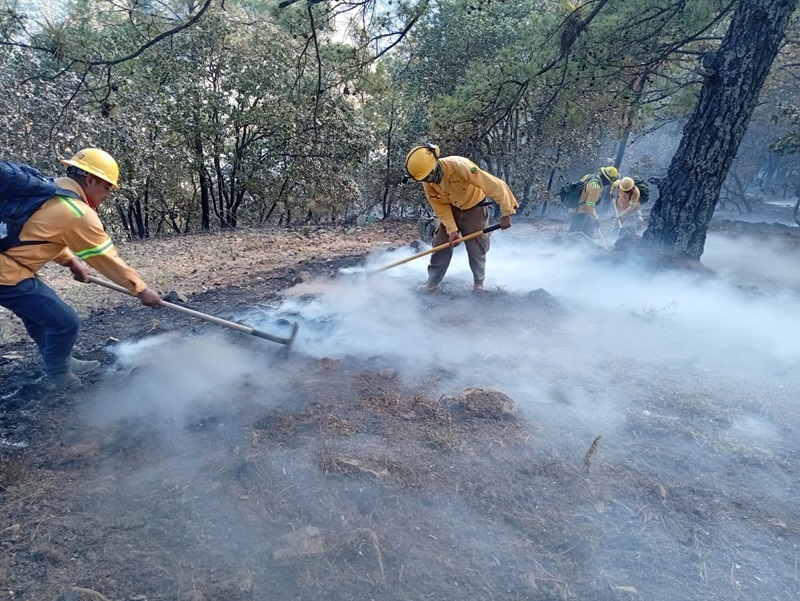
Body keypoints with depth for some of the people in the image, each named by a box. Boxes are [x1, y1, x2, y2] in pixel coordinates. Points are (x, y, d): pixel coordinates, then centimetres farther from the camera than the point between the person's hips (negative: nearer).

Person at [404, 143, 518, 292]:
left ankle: (478, 284, 19)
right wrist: (452, 229, -22)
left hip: (474, 208, -4)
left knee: (476, 248, -1)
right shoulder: (428, 183, -18)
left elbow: (495, 185, -35)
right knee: (441, 245, 0)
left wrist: (506, 213, -32)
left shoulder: (459, 166, -37)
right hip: (451, 209, 4)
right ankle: (433, 283, 11)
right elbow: (441, 208, -9)